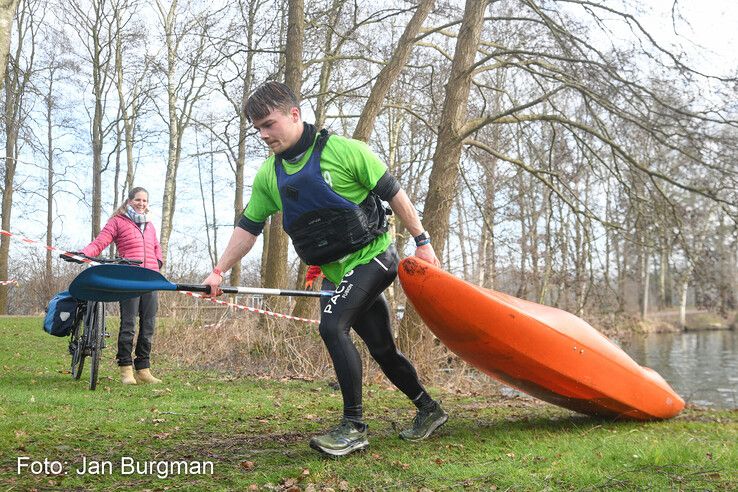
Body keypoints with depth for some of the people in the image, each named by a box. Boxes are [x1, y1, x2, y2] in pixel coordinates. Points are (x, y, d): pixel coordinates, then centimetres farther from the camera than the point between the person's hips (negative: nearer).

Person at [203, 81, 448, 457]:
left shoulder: (341, 150, -13)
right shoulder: (268, 176, 5)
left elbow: (394, 193, -8)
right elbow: (248, 227, 11)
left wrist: (422, 241, -8)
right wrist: (218, 271, 4)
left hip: (373, 256, -7)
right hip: (337, 272, 7)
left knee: (332, 327, -22)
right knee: (381, 348, 12)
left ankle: (353, 426, -11)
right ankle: (428, 409, 31)